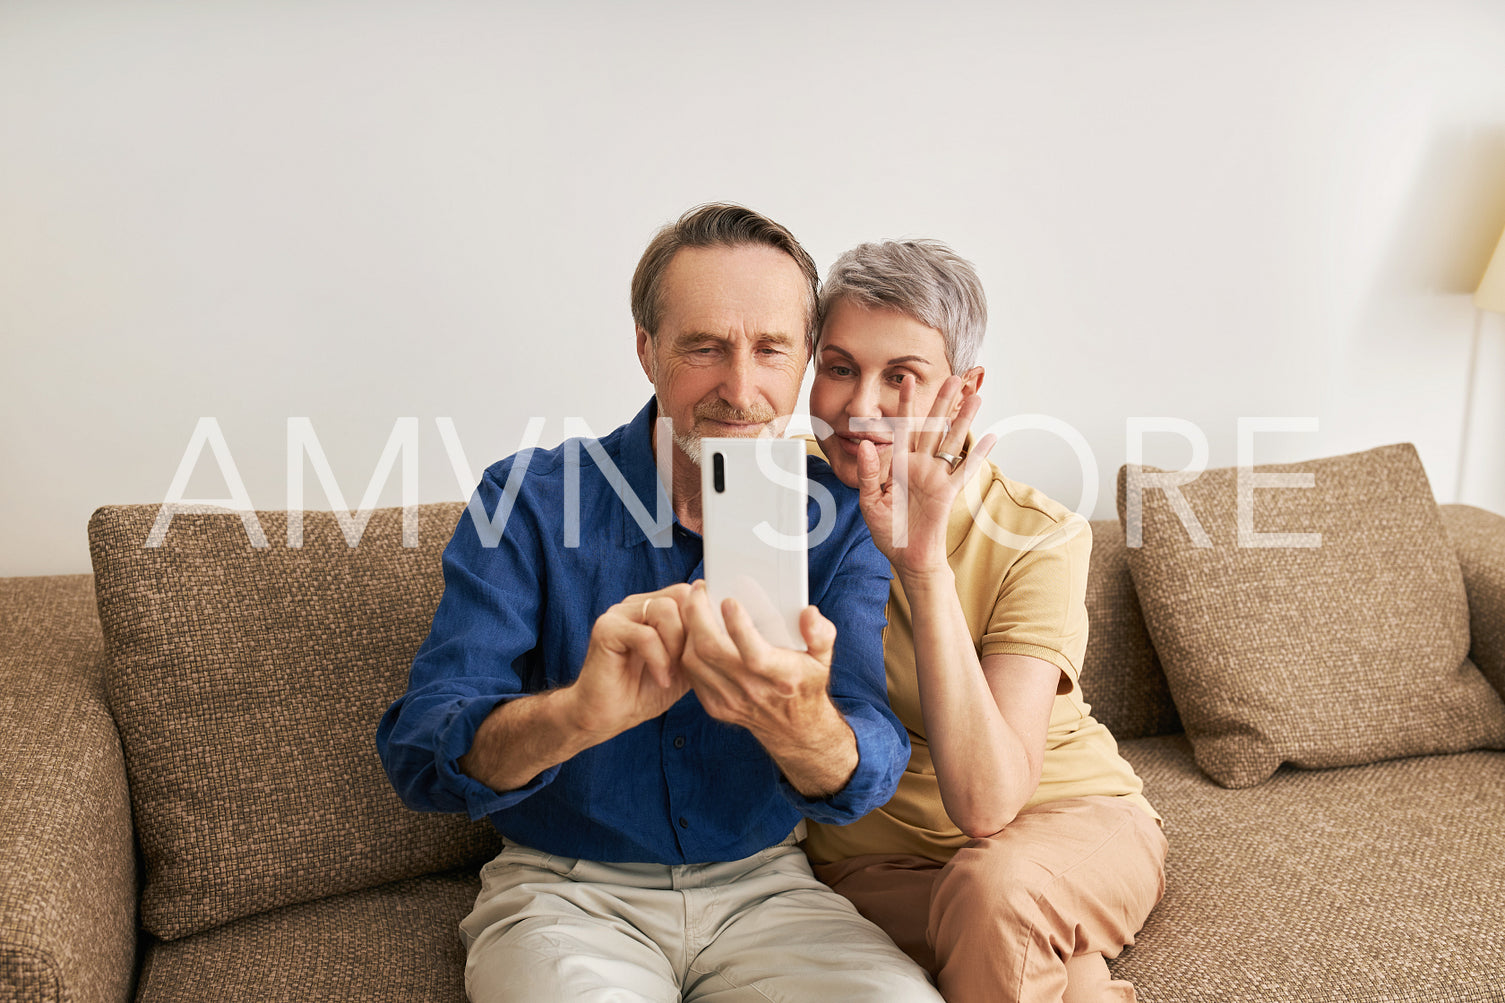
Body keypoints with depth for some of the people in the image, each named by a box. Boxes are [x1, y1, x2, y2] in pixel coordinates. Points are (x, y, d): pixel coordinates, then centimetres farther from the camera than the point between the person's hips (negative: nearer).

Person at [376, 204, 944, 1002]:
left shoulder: (840, 523, -4)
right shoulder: (529, 500, -10)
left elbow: (867, 778, -14)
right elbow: (418, 754, -17)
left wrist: (799, 724, -39)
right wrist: (578, 714, -39)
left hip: (761, 885, 2)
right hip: (564, 889, -1)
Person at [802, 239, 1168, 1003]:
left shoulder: (1038, 539, -19)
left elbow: (988, 805, -30)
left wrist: (923, 562, -37)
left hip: (1071, 825, -1)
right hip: (873, 863, 2)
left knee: (989, 885, -36)